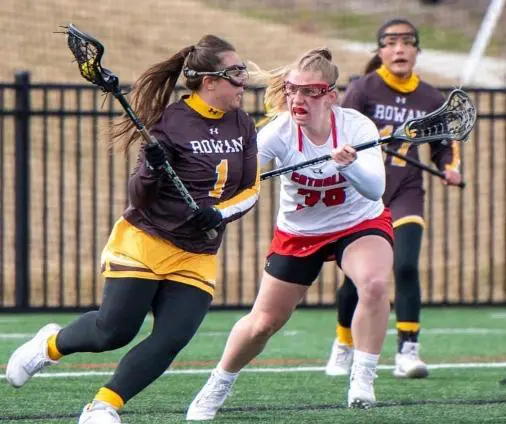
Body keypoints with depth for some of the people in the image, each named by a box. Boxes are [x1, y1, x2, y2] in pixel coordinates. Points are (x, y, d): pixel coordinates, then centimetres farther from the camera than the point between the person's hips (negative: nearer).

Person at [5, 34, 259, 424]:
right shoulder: (171, 122, -13)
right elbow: (140, 196, -11)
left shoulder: (243, 126, 4)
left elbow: (251, 190, 5)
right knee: (114, 330, -7)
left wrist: (220, 213, -13)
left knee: (171, 339, -11)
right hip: (144, 242, -5)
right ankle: (50, 345, 23)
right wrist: (152, 171, -32)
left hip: (197, 257, 5)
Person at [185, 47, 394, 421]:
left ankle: (363, 379, -18)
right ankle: (217, 387, 32)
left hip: (360, 224, -1)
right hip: (298, 232, 1)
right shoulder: (279, 133, -22)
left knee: (374, 282, -33)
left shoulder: (355, 127, -24)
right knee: (263, 323, 5)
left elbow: (374, 189, -36)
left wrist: (349, 165, -55)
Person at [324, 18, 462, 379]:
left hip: (406, 193, 1)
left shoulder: (431, 99, 3)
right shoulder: (363, 89, -5)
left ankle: (408, 352, -13)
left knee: (406, 266, -18)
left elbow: (445, 145, 15)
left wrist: (451, 167, -4)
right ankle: (344, 347, 28)